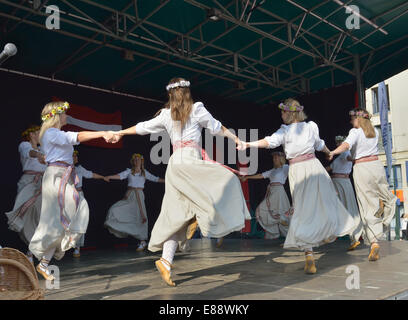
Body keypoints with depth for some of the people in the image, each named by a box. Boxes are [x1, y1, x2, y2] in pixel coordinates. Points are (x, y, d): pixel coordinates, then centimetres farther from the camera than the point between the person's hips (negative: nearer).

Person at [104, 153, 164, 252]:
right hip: (129, 196, 1)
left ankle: (143, 242, 1)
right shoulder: (129, 171, 9)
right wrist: (109, 177, -20)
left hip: (139, 196, -1)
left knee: (140, 218, -6)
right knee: (115, 210, -16)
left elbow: (155, 179, 16)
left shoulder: (144, 172, 12)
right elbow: (120, 176, -6)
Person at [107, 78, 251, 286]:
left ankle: (166, 261, -3)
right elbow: (217, 128, 12)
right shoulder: (196, 109, 5)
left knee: (176, 216, 4)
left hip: (175, 164, 6)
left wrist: (120, 132, 41)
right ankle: (199, 216, -6)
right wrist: (237, 139, 26)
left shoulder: (166, 115, 17)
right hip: (191, 161, -6)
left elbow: (142, 127, 26)